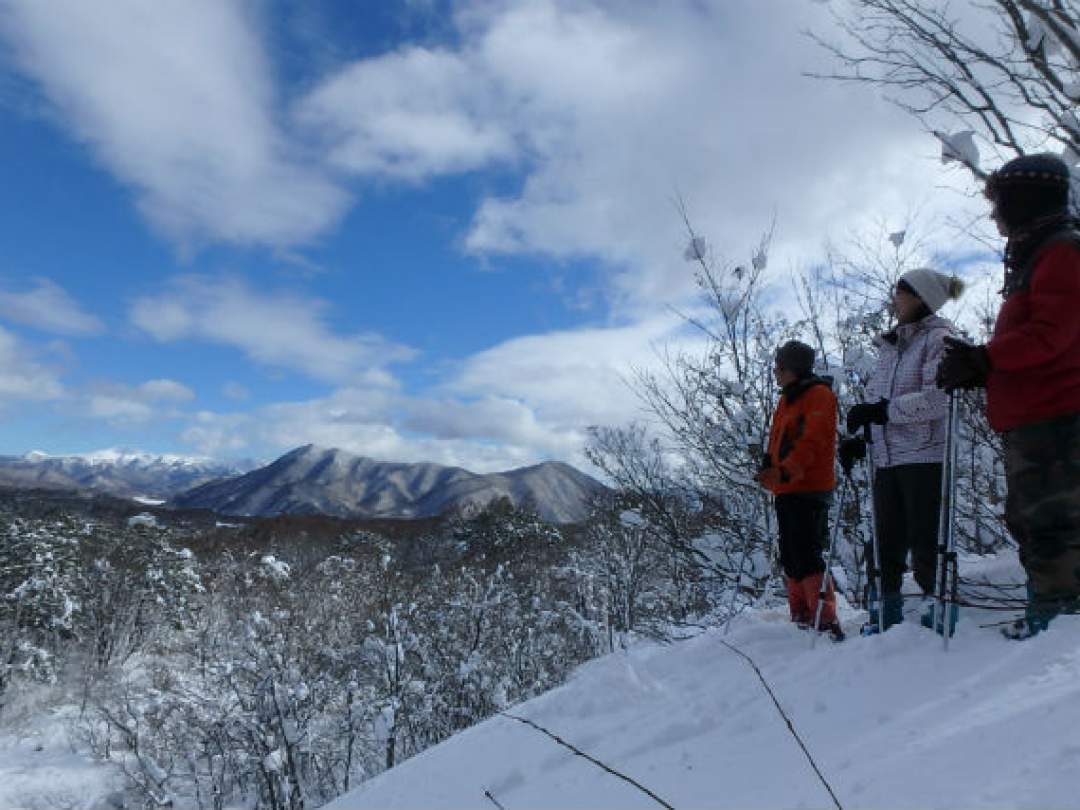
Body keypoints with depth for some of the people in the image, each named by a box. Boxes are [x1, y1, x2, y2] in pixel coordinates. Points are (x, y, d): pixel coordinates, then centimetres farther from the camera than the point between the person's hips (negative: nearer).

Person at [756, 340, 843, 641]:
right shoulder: (787, 399, 20)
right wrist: (769, 472, 6)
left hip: (810, 489, -9)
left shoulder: (819, 395, -7)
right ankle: (801, 617, 22)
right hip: (785, 491, 9)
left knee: (808, 556, -10)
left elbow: (812, 442, -20)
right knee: (790, 557, 12)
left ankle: (827, 621, -4)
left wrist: (785, 472, -30)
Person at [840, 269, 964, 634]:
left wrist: (883, 410, -20)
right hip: (886, 459, 7)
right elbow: (874, 399, 18)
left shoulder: (939, 338, -2)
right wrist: (857, 440, 6)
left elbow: (938, 398, -16)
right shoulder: (889, 347, 20)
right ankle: (884, 617, 17)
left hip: (925, 456, -7)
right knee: (886, 543, 9)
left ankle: (939, 614, 12)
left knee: (925, 543, -2)